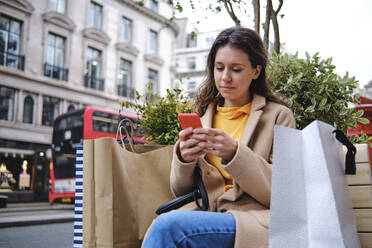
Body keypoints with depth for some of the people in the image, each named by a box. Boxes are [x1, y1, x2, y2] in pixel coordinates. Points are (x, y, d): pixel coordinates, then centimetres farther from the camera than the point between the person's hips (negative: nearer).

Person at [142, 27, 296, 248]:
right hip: (204, 213, 4)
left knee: (168, 224, -30)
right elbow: (181, 191, 16)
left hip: (255, 218, -3)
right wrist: (184, 159, -7)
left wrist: (234, 153, -18)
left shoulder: (278, 116, 5)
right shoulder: (202, 116, 16)